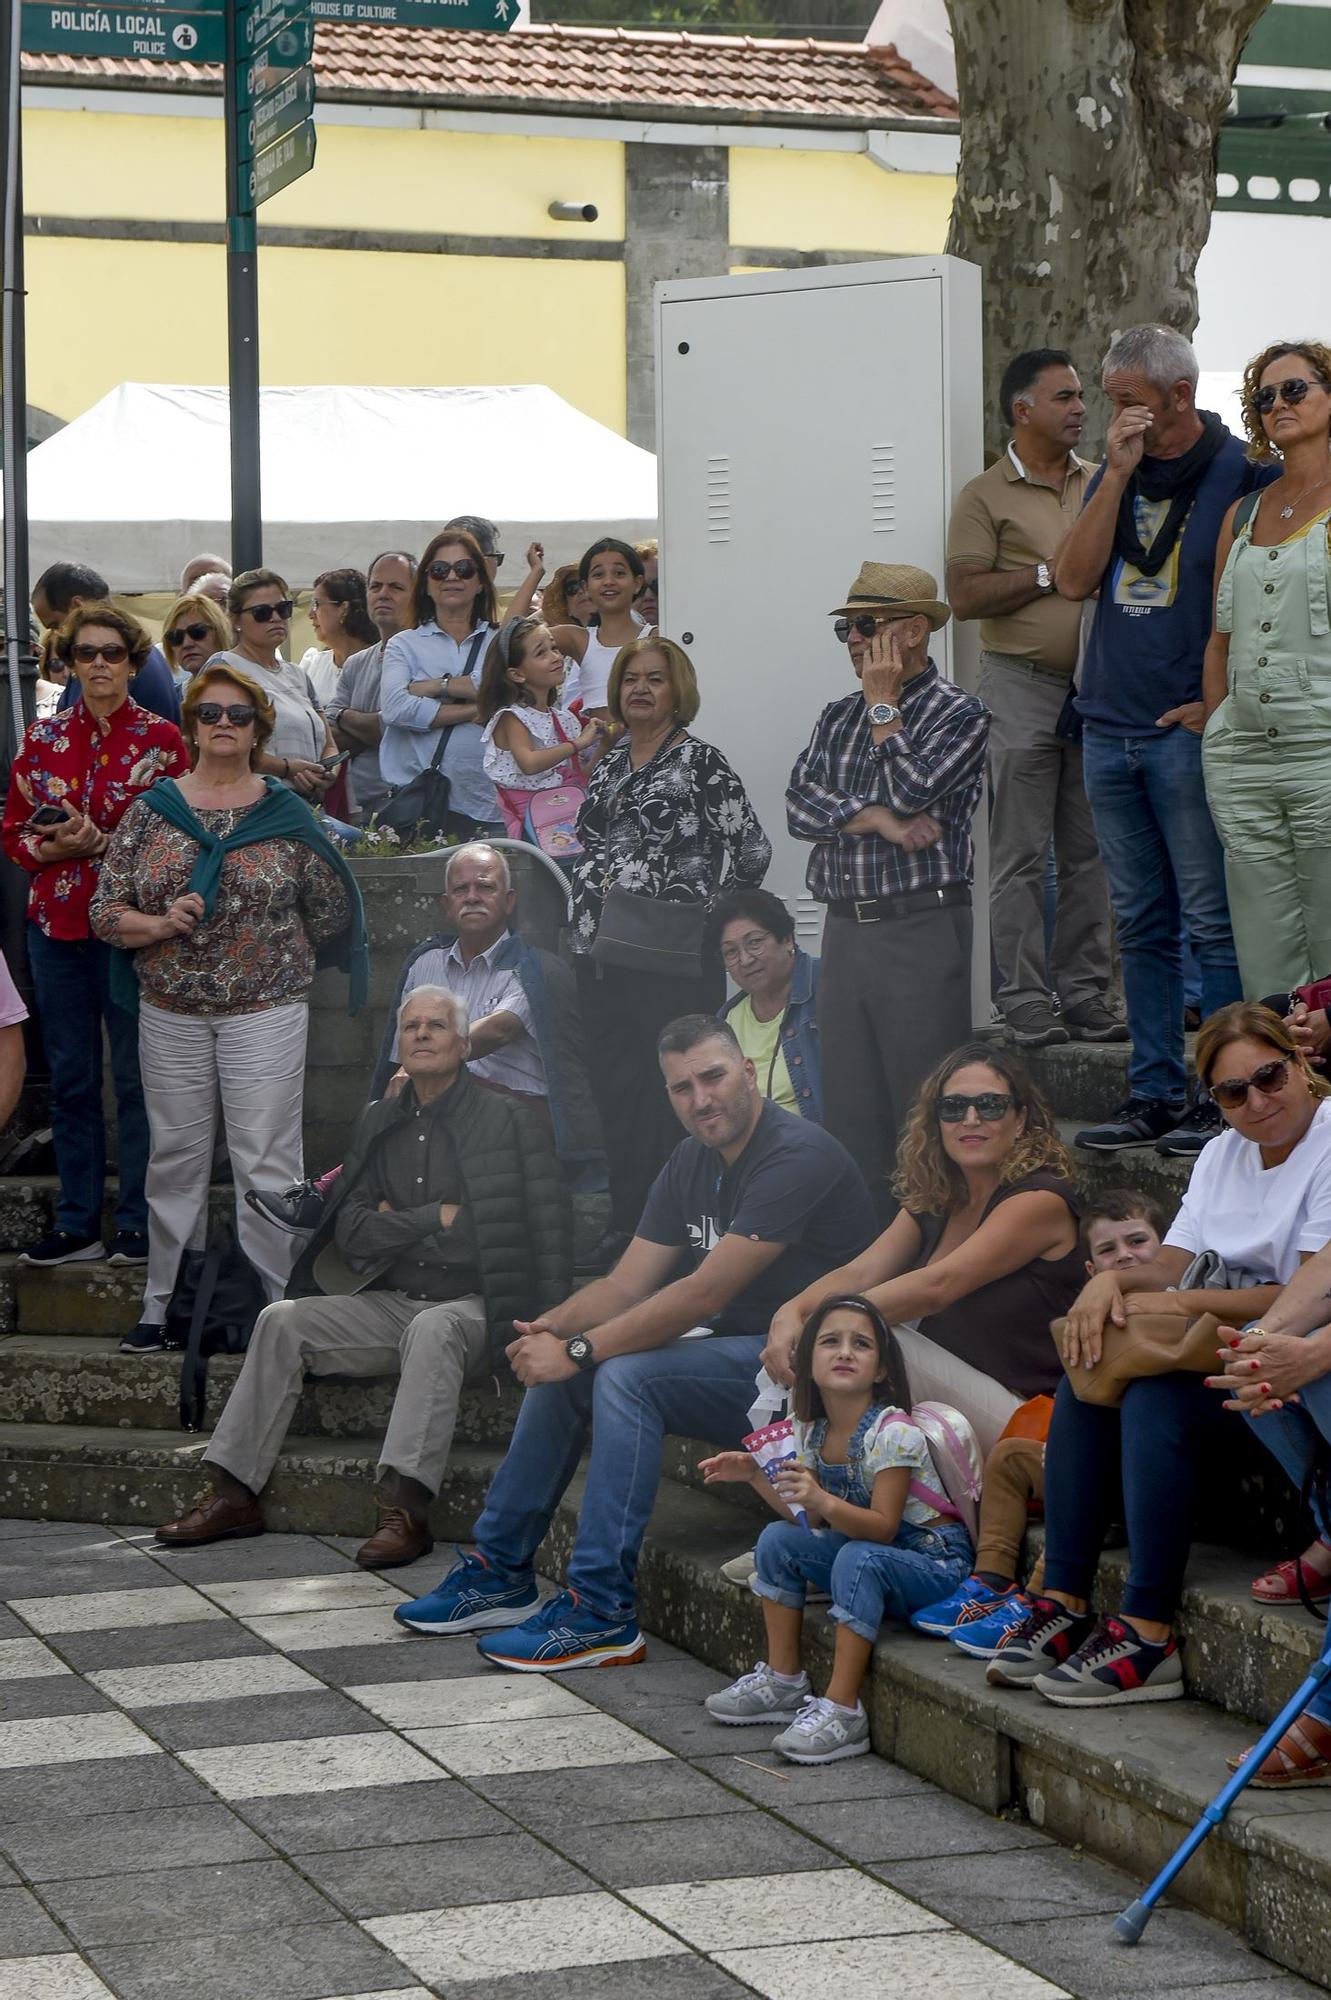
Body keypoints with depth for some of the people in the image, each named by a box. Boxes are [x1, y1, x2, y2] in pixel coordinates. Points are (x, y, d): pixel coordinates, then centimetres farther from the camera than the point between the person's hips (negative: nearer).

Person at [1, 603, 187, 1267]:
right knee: (70, 1079, 9)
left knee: (135, 1076, 0)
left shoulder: (161, 739, -1)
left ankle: (138, 1223, 10)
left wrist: (104, 841, -15)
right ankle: (77, 1224, 17)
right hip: (56, 923, 4)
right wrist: (59, 847, -10)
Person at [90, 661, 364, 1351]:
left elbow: (328, 910, 10)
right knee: (175, 1158, 9)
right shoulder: (151, 811, 4)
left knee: (267, 1161, -3)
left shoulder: (286, 815, 1)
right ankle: (162, 1304, 18)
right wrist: (164, 924, -14)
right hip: (170, 1014, 2)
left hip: (266, 1014, -2)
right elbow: (106, 912, 2)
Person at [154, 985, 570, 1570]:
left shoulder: (502, 1122, -2)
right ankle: (234, 1494, -16)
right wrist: (439, 1218, -7)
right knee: (283, 1319, -14)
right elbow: (353, 1233, 5)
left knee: (432, 1329, -37)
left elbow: (545, 1230, -11)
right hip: (390, 1303, 5)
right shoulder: (379, 1123, 14)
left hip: (471, 1307, -5)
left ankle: (405, 1509, -45)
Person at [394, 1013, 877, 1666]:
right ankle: (502, 1575, 10)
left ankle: (602, 1615, -24)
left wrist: (578, 1349, -21)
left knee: (626, 1377, -26)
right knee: (561, 1367, 2)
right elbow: (626, 1285, 9)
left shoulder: (797, 1157, -19)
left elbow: (705, 1294, -24)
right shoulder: (692, 1163, 10)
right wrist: (554, 1325, -13)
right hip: (732, 1353, 9)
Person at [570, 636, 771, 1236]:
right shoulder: (610, 763, 16)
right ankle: (625, 1222, 15)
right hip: (601, 957, 7)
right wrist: (582, 934, 17)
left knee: (670, 1094, -5)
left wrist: (706, 916, -4)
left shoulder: (700, 763, -4)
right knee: (612, 1090, 8)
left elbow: (751, 849, -6)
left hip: (674, 962, -7)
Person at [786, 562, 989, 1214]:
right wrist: (879, 819, -11)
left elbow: (911, 791, -15)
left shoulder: (959, 714, 0)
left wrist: (884, 703, -5)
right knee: (848, 1115, 6)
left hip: (921, 931, -6)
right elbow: (800, 805, 4)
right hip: (844, 931, 6)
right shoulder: (838, 717, 18)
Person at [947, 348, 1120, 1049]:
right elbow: (964, 597, -9)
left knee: (1090, 850, 6)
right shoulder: (985, 497, 0)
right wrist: (1050, 575, -11)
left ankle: (1084, 992, 11)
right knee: (1021, 853, -3)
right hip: (1022, 683, -5)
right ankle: (1024, 998, 0)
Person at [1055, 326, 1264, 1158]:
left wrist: (1219, 701, -12)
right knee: (1142, 925, 10)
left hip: (1190, 730, -6)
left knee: (1213, 922, -4)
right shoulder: (1116, 473, 14)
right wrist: (1118, 473, -4)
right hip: (1109, 728, 6)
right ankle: (1156, 1095, 15)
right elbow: (1075, 580, 2)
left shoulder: (1240, 472, -4)